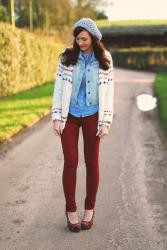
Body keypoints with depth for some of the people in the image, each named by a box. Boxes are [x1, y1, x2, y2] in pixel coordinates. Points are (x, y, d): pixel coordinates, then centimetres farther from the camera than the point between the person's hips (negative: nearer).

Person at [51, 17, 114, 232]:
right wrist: (56, 117, -6)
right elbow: (58, 88, -1)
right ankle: (70, 210, 17)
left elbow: (108, 93, -2)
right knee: (70, 163, 1)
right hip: (69, 116, 0)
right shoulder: (67, 57, -3)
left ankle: (89, 209, 23)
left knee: (92, 162, 6)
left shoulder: (105, 60, -3)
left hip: (92, 117, 0)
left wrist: (106, 122, -7)